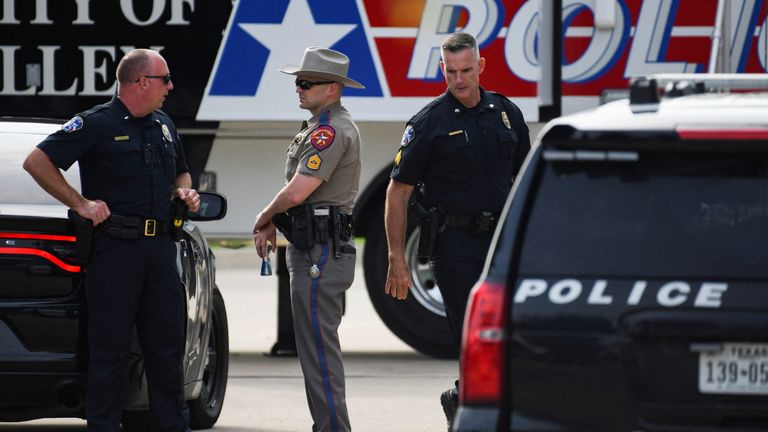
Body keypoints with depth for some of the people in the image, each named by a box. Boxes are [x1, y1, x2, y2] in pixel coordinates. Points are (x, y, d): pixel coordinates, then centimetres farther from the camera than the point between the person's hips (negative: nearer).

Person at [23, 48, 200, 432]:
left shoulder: (163, 126, 16)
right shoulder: (96, 124, -7)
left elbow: (180, 172, 34)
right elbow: (37, 162, -9)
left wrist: (184, 191, 10)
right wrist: (81, 204, -11)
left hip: (160, 245, 7)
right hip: (115, 247, -7)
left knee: (167, 343, 9)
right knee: (110, 347, -3)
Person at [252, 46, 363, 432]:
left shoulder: (331, 131, -16)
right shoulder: (322, 127, 18)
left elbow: (298, 191, -22)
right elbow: (300, 193, 25)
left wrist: (263, 219, -4)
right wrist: (272, 223, 10)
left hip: (320, 253, -11)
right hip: (314, 250, 11)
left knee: (318, 348, -11)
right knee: (319, 346, 14)